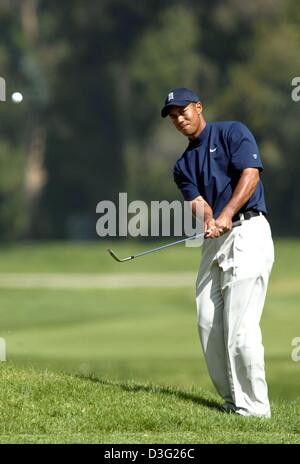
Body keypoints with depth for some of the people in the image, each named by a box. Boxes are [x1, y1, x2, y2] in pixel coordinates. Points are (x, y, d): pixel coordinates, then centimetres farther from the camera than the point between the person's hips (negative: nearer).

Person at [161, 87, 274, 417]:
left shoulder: (232, 132, 3)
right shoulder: (184, 165, 20)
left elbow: (250, 173, -11)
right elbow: (196, 200, 4)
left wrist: (226, 215, -23)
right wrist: (208, 219, -20)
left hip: (247, 232, -8)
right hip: (214, 242, 8)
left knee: (240, 326, -15)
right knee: (208, 324, 4)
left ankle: (253, 408, -12)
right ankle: (231, 402, 13)